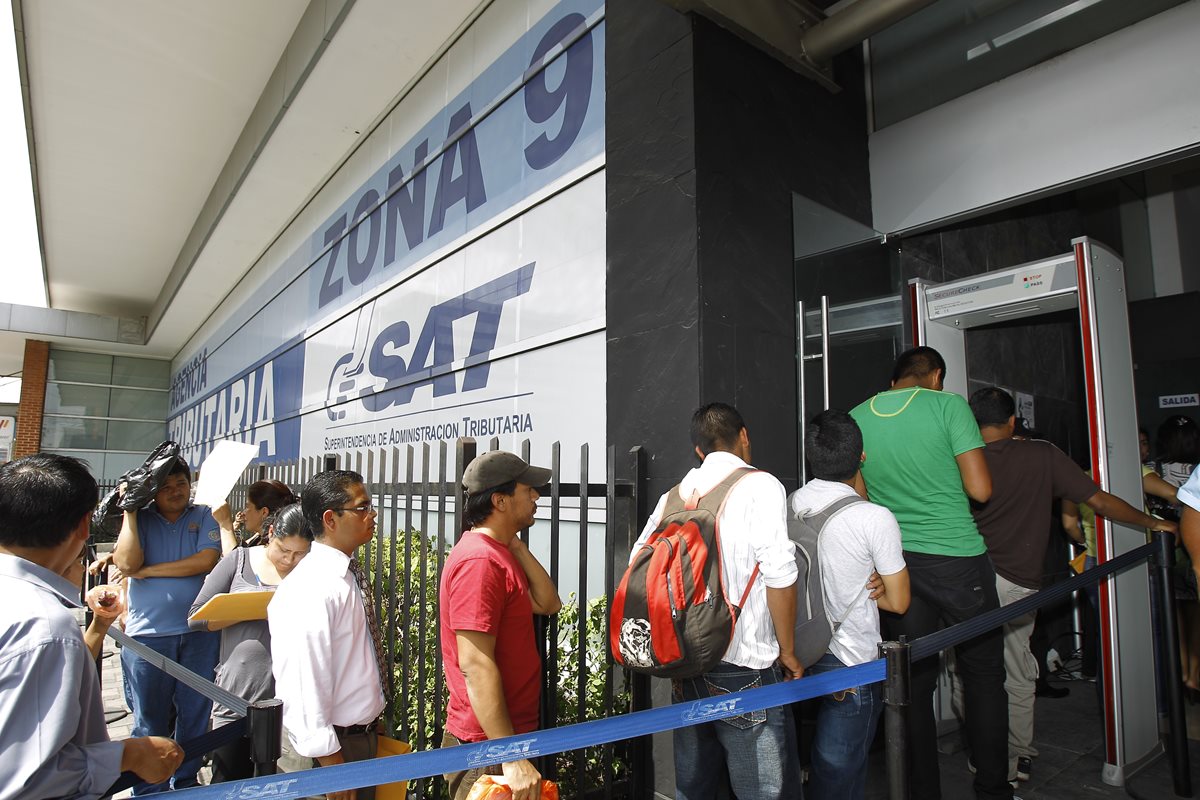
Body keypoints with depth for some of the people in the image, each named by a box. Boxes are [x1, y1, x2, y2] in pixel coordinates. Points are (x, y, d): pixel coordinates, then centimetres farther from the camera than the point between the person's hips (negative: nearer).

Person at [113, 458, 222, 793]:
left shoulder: (204, 517, 3)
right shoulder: (140, 519, 4)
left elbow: (206, 560, -11)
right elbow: (127, 563, -11)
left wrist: (148, 571, -10)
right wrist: (129, 512, -10)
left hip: (199, 631, 1)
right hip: (148, 634, 0)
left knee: (195, 714, 12)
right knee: (150, 719, 10)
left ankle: (186, 782, 30)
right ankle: (148, 790, 27)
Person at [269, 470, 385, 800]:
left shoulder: (348, 576, 4)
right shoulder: (311, 589, -25)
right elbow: (303, 683, -26)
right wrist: (329, 761, -21)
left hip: (363, 736, 9)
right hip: (334, 747, -8)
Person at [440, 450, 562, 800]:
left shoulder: (498, 552, 9)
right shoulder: (480, 561, -23)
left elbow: (548, 603, 4)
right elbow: (475, 665, -27)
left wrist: (516, 545, -1)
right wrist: (512, 758, -26)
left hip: (506, 732, 9)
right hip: (488, 745, -9)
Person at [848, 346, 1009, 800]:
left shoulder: (855, 419, 4)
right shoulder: (949, 405, -6)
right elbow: (980, 490, -9)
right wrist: (943, 481, 10)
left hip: (893, 563, 3)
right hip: (956, 559, -3)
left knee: (913, 683, 12)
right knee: (983, 676, 15)